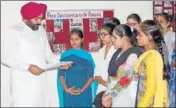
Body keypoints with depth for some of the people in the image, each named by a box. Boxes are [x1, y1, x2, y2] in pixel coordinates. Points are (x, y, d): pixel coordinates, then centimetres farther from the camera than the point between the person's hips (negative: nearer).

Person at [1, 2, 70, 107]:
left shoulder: (41, 30, 11)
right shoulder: (14, 32, -7)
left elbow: (48, 53, 15)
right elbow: (6, 58, -10)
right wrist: (29, 67, -17)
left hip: (40, 81, 6)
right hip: (23, 83, -5)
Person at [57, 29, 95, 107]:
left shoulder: (87, 56, 0)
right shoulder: (64, 55, 3)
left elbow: (91, 76, -1)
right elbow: (61, 74, 4)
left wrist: (82, 89, -12)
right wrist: (66, 89, -9)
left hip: (84, 93, -1)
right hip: (68, 93, 1)